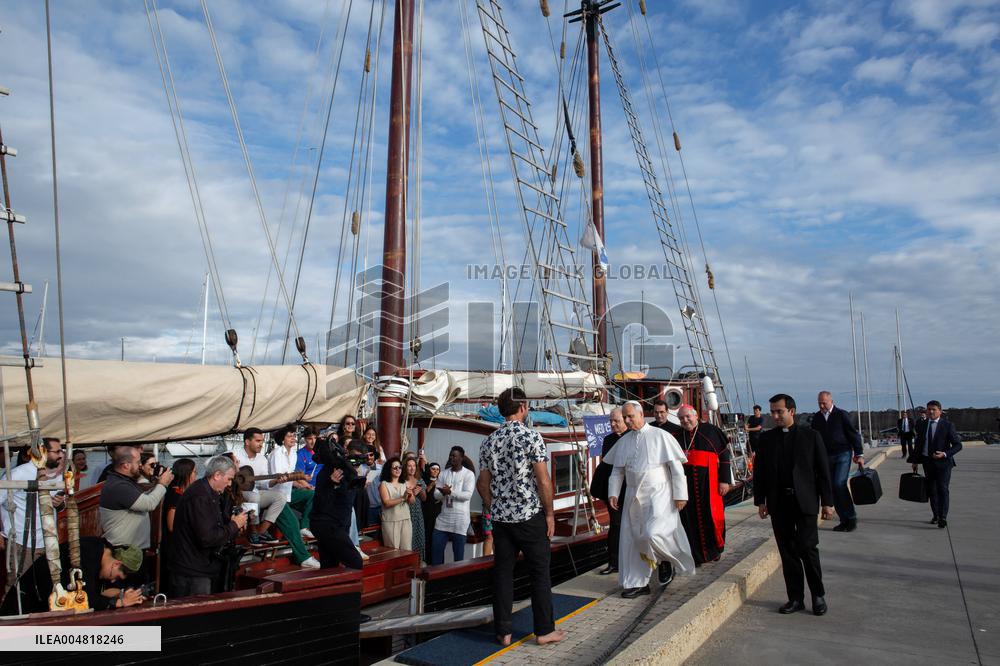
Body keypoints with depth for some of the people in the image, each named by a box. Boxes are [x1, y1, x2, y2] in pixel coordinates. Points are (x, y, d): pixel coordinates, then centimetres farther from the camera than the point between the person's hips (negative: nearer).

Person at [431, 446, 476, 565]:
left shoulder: (469, 474, -4)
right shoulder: (443, 474, 10)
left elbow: (467, 495, -15)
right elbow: (436, 495, 4)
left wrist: (450, 492, -23)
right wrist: (443, 493, -19)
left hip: (460, 518, -4)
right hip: (444, 517, 5)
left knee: (458, 551, 3)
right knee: (435, 547, 5)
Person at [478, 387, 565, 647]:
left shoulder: (488, 442, 4)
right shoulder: (531, 437, -12)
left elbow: (483, 484, 8)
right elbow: (543, 481, -14)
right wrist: (549, 513, -3)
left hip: (501, 518, 5)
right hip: (530, 516, -5)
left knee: (502, 573, 10)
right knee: (539, 573, 7)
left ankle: (503, 632, 16)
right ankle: (544, 630, 15)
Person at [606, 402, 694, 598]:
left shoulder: (660, 436, -6)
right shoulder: (623, 441, 7)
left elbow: (676, 467, -6)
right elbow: (617, 471, 13)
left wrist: (680, 494, -8)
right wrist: (613, 493, 3)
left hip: (658, 495, -5)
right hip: (634, 497, 5)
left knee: (652, 534, -19)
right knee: (633, 539, 6)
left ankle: (665, 561, 14)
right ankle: (638, 583, 20)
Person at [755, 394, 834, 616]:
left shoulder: (811, 436, 1)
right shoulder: (766, 438, 6)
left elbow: (823, 471, 1)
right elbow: (759, 471, 9)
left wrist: (827, 502, -2)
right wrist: (760, 500, 4)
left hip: (804, 501, -2)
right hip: (778, 503, 2)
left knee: (808, 548, -4)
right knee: (787, 552, 7)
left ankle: (818, 595, 15)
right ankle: (795, 597, 17)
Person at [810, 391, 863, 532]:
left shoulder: (842, 415, -3)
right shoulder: (816, 417, 8)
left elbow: (854, 434, -1)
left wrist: (859, 454, -4)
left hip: (843, 454, -5)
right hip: (826, 457, 5)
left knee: (839, 484, -17)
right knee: (832, 488, 4)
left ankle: (852, 518, -4)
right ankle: (844, 520, 12)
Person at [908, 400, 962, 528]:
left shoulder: (947, 425, -5)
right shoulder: (921, 425, 7)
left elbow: (958, 445, -5)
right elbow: (918, 444, 16)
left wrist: (945, 454, -19)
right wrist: (915, 461, 13)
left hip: (943, 462, -4)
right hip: (927, 462, 4)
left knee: (942, 489, -10)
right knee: (931, 490, 11)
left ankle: (943, 517, -10)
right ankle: (935, 515, 21)